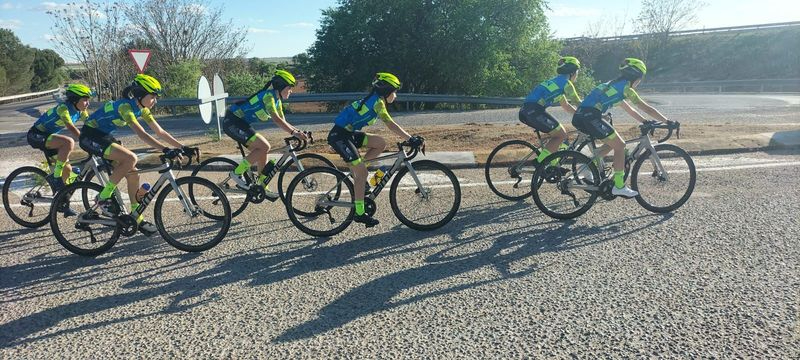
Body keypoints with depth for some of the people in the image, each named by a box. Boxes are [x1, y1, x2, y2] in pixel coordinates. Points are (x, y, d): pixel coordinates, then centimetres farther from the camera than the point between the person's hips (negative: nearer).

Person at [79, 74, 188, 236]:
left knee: (132, 173, -2)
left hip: (104, 136, 9)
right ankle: (104, 197, -12)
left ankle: (137, 218, 6)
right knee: (131, 158, -28)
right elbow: (141, 134, -40)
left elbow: (160, 132, -2)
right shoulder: (125, 106, -27)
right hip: (90, 136, -9)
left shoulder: (141, 109, -1)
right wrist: (166, 150, -49)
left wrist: (183, 147, -10)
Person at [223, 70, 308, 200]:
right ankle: (237, 173, -9)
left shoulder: (277, 100, 11)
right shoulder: (268, 95, -19)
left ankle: (262, 188, 12)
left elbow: (283, 122, 10)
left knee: (263, 148, 6)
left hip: (241, 123, 10)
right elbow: (276, 119, -32)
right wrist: (294, 133, -37)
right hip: (233, 122, -10)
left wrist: (298, 131, -3)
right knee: (264, 147, -19)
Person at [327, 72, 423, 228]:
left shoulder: (374, 100, 16)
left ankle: (356, 171, 10)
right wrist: (411, 139, -24)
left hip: (349, 133, 9)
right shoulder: (377, 102, -14)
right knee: (362, 172, -7)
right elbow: (391, 125, -23)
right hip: (339, 136, -9)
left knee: (381, 144, 3)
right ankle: (359, 213, 1)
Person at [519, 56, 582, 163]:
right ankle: (539, 164, -6)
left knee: (556, 134, 20)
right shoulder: (566, 83, 0)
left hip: (526, 111, 9)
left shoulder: (557, 81, 28)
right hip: (534, 111, -9)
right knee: (561, 135, 0)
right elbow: (578, 103, 0)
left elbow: (566, 106, 34)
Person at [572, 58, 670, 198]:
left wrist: (646, 122, 31)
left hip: (580, 117, 9)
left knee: (614, 142, 21)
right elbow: (647, 109, 2)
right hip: (590, 117, -9)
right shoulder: (626, 88, 1)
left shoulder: (615, 86, 27)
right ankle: (619, 187, 5)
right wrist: (669, 122, 10)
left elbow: (630, 110, 33)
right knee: (619, 146, 3)